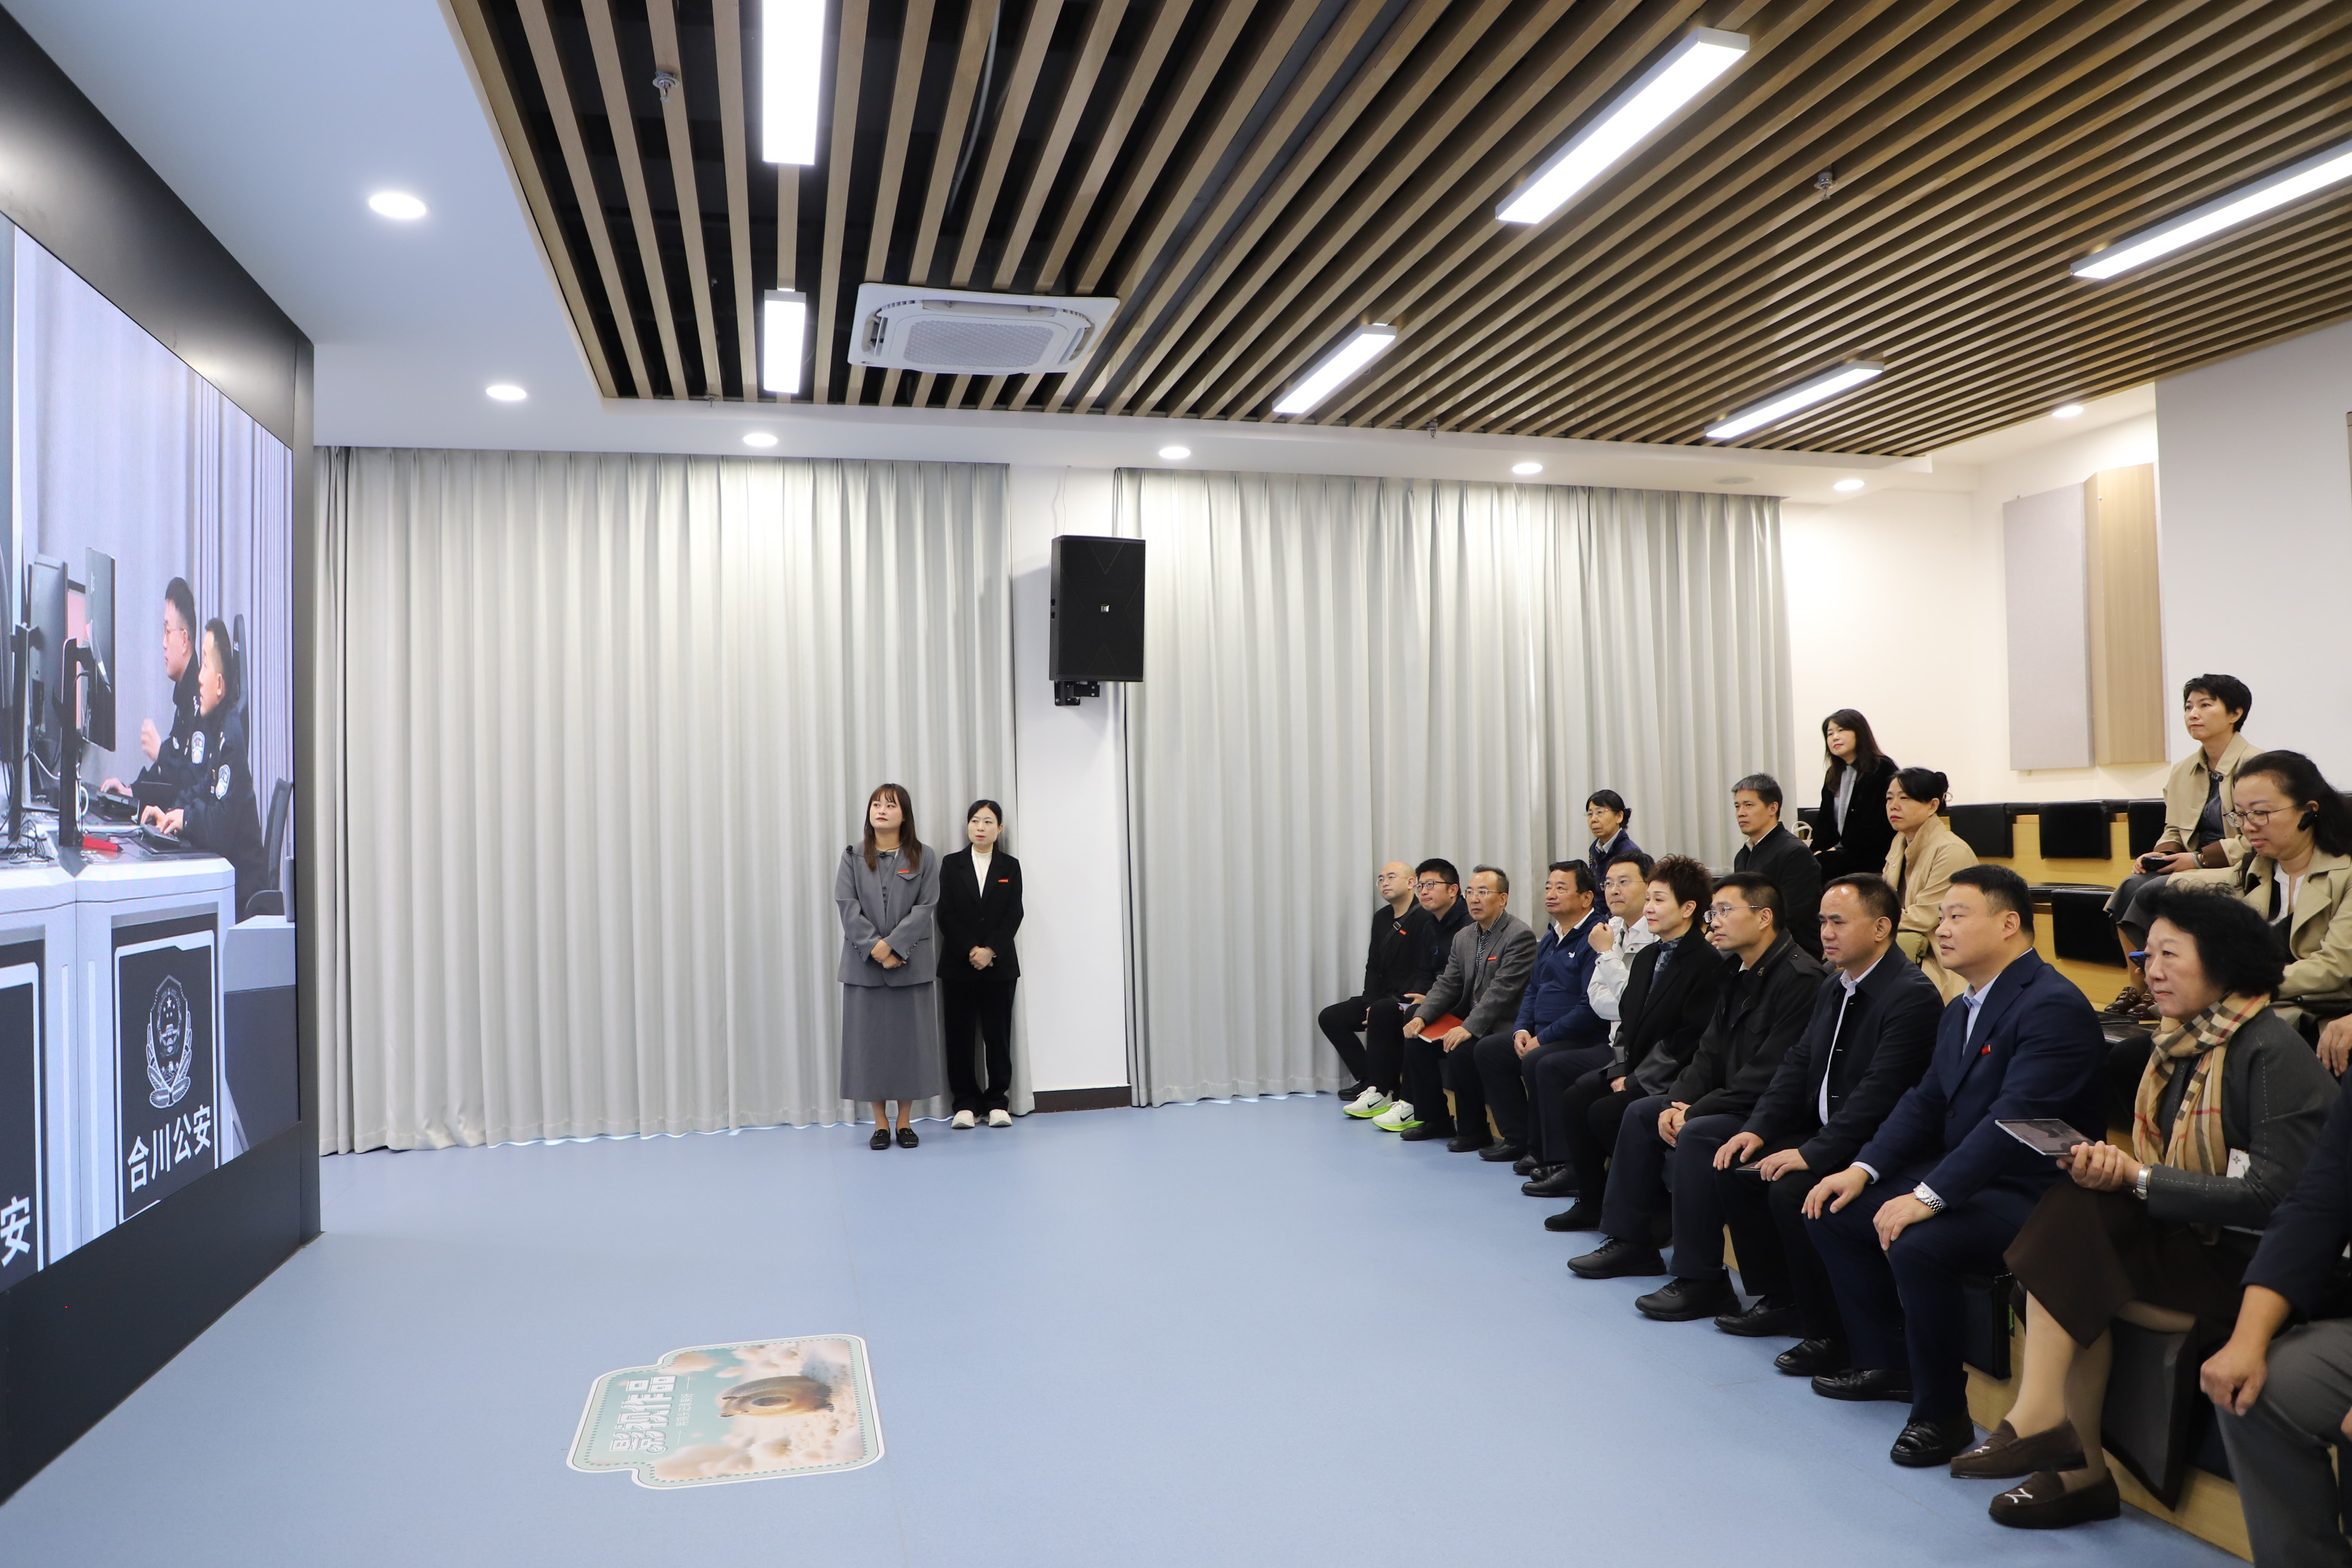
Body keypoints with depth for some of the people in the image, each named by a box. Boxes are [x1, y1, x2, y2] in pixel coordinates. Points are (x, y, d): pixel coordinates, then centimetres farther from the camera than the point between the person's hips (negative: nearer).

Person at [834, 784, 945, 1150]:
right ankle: (880, 1123, 13)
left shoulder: (923, 858, 3)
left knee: (910, 1035, 2)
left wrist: (893, 945, -16)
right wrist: (874, 946, -15)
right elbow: (847, 905, -3)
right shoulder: (852, 858, 6)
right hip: (864, 964, 1)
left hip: (911, 963, -1)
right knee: (870, 1037, 3)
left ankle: (905, 1121, 14)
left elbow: (925, 907, -4)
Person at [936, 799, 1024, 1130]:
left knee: (997, 1033, 2)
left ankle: (996, 1101, 10)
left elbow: (1013, 915, -1)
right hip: (958, 964, 0)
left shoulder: (1010, 867, 6)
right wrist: (970, 950, -13)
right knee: (960, 1033, 2)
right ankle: (966, 1103, 9)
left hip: (999, 964, 0)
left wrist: (991, 950, -14)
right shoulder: (952, 865, 5)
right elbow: (946, 914, -2)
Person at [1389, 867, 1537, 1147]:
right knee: (1416, 1040, -5)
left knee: (1461, 1050, -30)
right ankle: (1435, 1118, 9)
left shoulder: (1520, 936, -14)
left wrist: (1469, 1028, -32)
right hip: (1467, 1019, 8)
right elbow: (1448, 985, 8)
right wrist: (1421, 1016, -9)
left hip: (1502, 1025, -8)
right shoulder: (1463, 937, 12)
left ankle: (1474, 1129, -10)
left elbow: (1501, 990, -24)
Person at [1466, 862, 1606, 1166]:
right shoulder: (1550, 939, 16)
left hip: (1585, 1039, -10)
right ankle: (1518, 1137, 8)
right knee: (1487, 1049, 5)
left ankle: (1543, 1150, -12)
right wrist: (1522, 1029, 4)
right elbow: (1533, 990, 23)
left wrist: (1543, 1038, -18)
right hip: (1542, 1036, 10)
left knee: (1536, 1061, -32)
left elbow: (1592, 1006, -23)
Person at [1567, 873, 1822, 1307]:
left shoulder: (1798, 978, -20)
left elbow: (1771, 1073, -25)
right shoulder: (1737, 972, 11)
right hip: (1732, 1101, 11)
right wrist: (1679, 1102, -6)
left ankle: (1702, 1280, -19)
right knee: (1641, 1113, 9)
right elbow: (1710, 1051, 12)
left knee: (1696, 1135, -30)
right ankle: (1631, 1242, 18)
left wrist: (1696, 1111, -20)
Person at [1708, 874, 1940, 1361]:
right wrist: (1758, 1129, -1)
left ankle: (1829, 1335, -9)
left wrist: (1812, 1153, -28)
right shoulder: (1834, 987, 11)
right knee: (1735, 1169, 0)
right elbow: (1798, 1063, 12)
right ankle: (1779, 1300, 14)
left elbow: (1878, 1093, -26)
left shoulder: (1912, 996, -19)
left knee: (1791, 1190, -27)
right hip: (1824, 1133, 10)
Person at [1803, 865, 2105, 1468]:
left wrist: (1928, 1196, -33)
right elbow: (1925, 1101, 14)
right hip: (1960, 1173, 10)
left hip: (2025, 1193, -10)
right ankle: (1887, 1363, 21)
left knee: (1916, 1246, -32)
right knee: (1833, 1211, 7)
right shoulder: (1962, 1009, 13)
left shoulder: (2053, 1006, -19)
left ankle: (1941, 1413, -9)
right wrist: (1864, 1169, 0)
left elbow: (2013, 1120, -29)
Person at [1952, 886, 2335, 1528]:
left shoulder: (2273, 1053, -13)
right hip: (2187, 1238, 7)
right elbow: (2160, 1174, 9)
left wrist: (2137, 1177, -20)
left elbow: (2273, 1196, -20)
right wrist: (2109, 1163, -14)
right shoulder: (2182, 1043, 11)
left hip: (2252, 1263, -7)